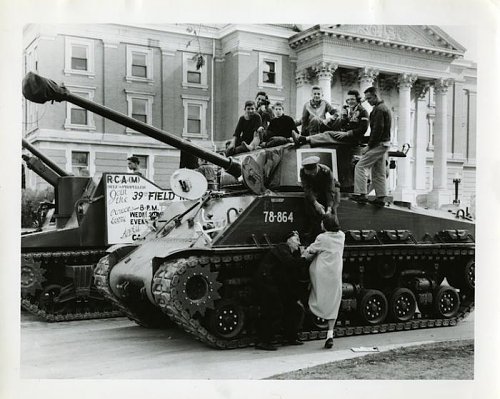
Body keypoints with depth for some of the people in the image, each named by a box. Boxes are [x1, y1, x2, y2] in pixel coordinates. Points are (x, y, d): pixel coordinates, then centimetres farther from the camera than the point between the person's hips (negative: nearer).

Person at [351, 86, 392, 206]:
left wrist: (370, 145, -16)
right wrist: (370, 143, 15)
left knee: (360, 166, -8)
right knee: (378, 172, 11)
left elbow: (378, 129, -21)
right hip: (384, 144, 10)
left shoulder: (379, 109, -15)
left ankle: (361, 194, -11)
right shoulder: (384, 107, 18)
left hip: (378, 144, -10)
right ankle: (381, 197, 12)